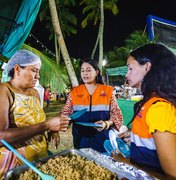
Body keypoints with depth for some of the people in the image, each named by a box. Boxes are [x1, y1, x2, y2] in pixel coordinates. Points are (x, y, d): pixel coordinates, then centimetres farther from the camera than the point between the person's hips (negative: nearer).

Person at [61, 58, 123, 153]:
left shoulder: (108, 91, -3)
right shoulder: (74, 92, 1)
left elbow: (116, 114, 0)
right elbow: (65, 113, 6)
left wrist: (106, 123, -18)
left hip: (102, 140, -1)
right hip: (81, 140, 1)